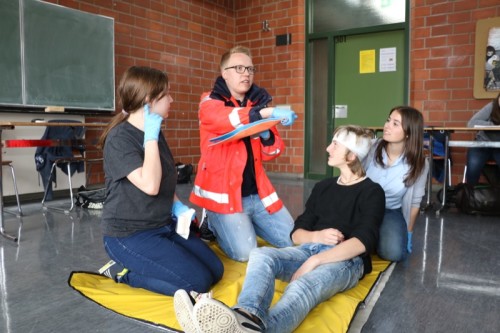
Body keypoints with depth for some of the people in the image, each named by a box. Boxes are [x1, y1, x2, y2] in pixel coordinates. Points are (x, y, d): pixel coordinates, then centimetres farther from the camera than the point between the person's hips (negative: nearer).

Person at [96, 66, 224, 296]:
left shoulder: (156, 134, 9)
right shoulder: (119, 138, -17)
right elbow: (149, 185, -30)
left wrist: (177, 205, 1)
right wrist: (151, 137, -22)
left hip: (164, 226, 8)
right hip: (130, 234, -8)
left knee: (215, 270, 1)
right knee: (198, 282, -16)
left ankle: (135, 266, 10)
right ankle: (123, 272, 0)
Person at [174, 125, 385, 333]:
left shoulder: (371, 192, 6)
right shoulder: (323, 187, 23)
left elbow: (363, 242, -11)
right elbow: (296, 234, 17)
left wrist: (314, 261, -22)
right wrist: (316, 236, -7)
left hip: (346, 260, -4)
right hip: (309, 250, 5)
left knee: (304, 285, -39)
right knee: (261, 255, -28)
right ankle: (248, 316, -58)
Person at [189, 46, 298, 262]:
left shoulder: (259, 102, 9)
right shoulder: (210, 101, -4)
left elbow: (271, 153, 9)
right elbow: (223, 119, -30)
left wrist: (267, 136, -13)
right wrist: (267, 112, -38)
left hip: (257, 193, 6)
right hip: (224, 192, -5)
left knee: (293, 241, 8)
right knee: (244, 253, -14)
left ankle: (244, 223, 29)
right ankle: (215, 222, 16)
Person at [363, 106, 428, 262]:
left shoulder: (419, 164, -15)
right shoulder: (372, 147, -16)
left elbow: (415, 202, -1)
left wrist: (408, 233, 6)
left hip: (390, 212, 0)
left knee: (394, 253, -24)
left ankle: (379, 237, 13)